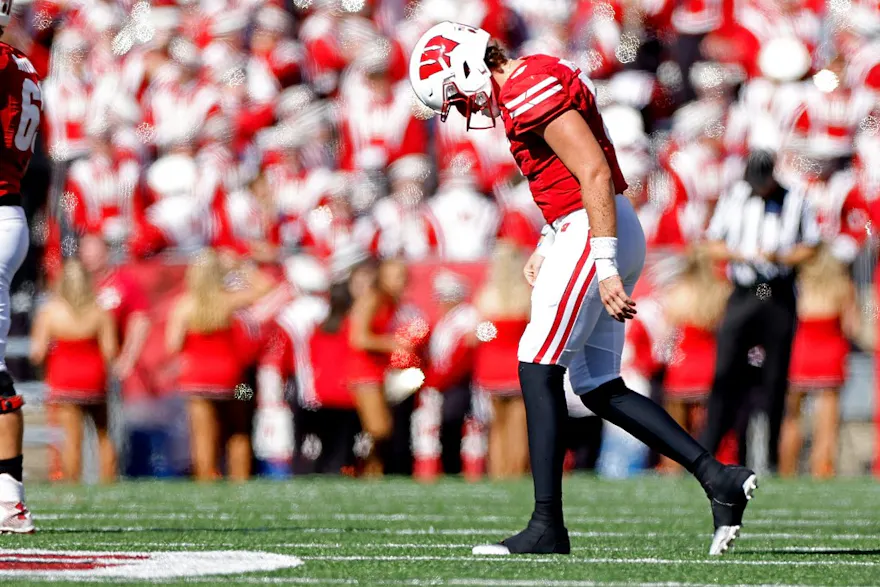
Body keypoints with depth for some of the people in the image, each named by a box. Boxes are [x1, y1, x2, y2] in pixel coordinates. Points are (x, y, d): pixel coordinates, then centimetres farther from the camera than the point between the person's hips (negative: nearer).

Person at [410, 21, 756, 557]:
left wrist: (605, 268, -25)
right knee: (600, 388, 10)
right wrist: (547, 247, 20)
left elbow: (595, 175, -22)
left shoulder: (531, 91, -16)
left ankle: (548, 528, -6)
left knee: (539, 372, -7)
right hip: (611, 236, 10)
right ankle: (718, 477, 6)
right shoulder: (538, 82, 17)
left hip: (591, 236, -10)